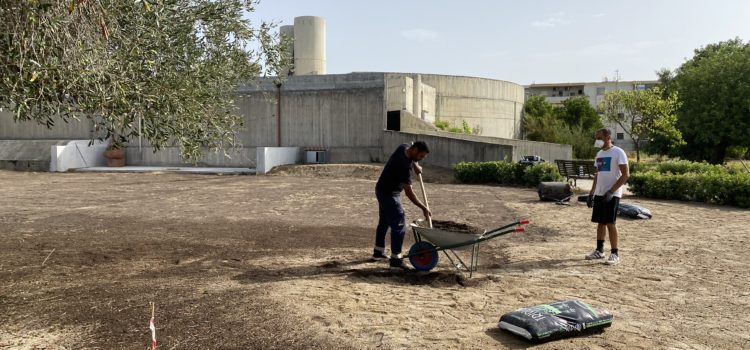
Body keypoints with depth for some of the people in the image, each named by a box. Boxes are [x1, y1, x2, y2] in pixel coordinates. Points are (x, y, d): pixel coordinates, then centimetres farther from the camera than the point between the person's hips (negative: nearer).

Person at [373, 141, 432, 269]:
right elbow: (409, 192, -29)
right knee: (399, 225, -9)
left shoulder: (404, 147, -5)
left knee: (384, 221, 20)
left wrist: (415, 165, 7)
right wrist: (423, 208, -23)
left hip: (382, 190, 10)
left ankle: (378, 251, 34)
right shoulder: (404, 166, -30)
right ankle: (395, 259, -5)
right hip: (389, 194, -10)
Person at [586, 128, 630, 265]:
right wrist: (591, 193, 15)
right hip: (599, 194, 7)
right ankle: (599, 251, 20)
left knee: (610, 223, -6)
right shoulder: (599, 154, 14)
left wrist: (611, 191, -21)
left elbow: (626, 175, -15)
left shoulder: (618, 152, -11)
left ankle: (615, 254, 1)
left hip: (612, 194, -7)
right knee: (600, 222, 11)